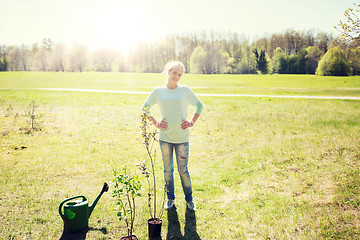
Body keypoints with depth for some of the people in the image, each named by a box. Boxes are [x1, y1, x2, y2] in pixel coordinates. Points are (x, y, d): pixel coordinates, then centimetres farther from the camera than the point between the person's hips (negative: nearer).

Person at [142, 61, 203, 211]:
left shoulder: (185, 90, 2)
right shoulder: (158, 91, 3)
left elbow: (199, 105, 11)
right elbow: (145, 108, 12)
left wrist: (192, 122, 2)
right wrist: (155, 123, 3)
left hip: (182, 137, -1)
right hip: (164, 137, 1)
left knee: (183, 170, 5)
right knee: (167, 169, 11)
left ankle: (189, 199, 23)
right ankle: (170, 198, 28)